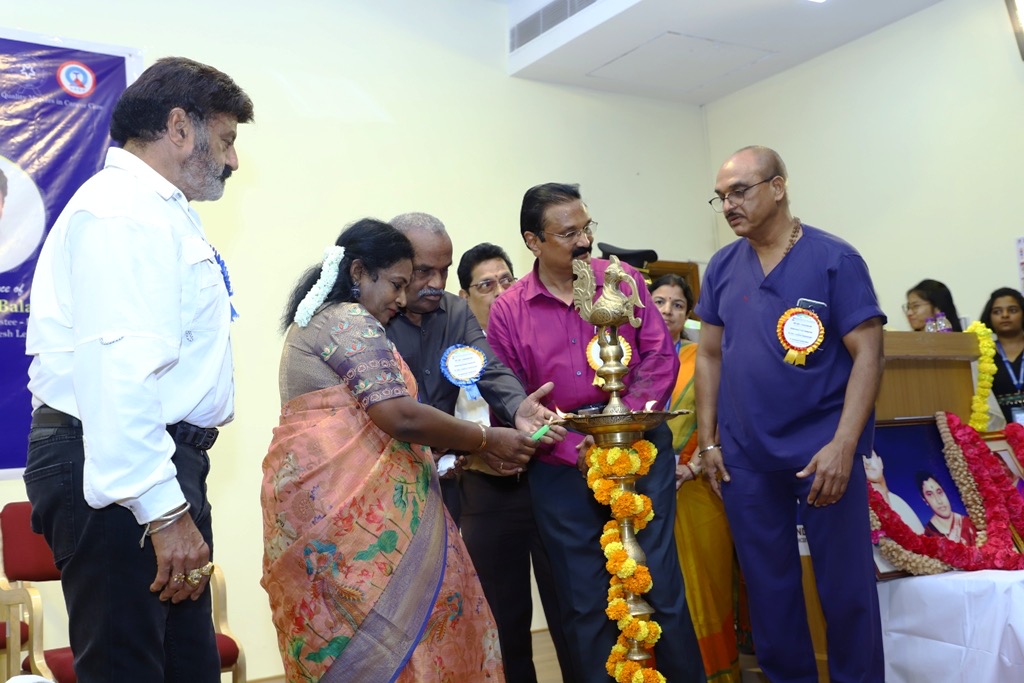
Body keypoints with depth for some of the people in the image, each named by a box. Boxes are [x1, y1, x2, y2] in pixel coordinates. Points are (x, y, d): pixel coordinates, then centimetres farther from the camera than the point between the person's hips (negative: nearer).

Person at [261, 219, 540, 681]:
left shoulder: (312, 320, 20)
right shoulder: (352, 322, -11)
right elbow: (402, 417, -20)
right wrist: (487, 440, -9)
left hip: (307, 491, 10)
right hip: (349, 503, -10)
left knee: (334, 627, 12)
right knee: (395, 623, -4)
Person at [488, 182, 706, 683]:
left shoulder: (623, 280, 2)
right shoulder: (507, 311, 0)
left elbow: (660, 356, -1)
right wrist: (574, 449, -12)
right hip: (561, 464, 1)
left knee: (660, 582, 3)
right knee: (583, 600, 11)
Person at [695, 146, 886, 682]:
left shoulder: (835, 259, -6)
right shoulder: (722, 268, 5)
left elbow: (867, 354, -9)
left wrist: (843, 445, -18)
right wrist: (708, 440, 5)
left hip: (823, 451, -3)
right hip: (745, 456, 4)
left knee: (846, 586, 6)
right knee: (767, 587, 14)